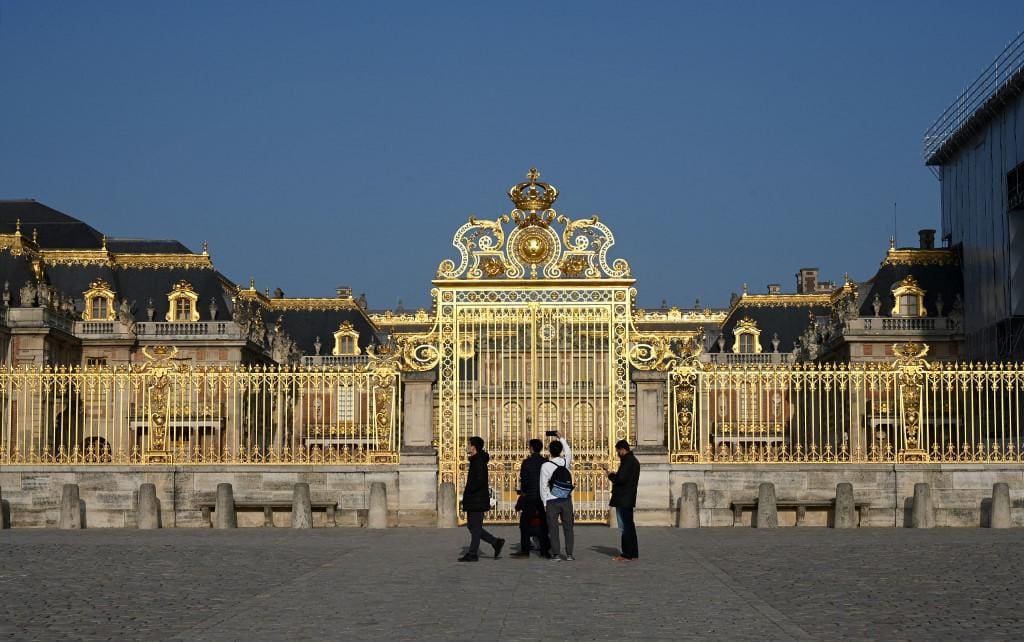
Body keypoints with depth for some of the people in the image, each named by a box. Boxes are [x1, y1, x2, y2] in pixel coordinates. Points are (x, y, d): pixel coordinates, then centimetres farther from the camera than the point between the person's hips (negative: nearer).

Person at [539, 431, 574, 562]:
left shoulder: (546, 466, -11)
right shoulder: (565, 462, -1)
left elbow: (543, 486, -8)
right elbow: (568, 452, 23)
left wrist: (545, 502, 1)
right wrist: (561, 438, 30)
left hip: (552, 501, -3)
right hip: (566, 499, 3)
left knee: (553, 527, 3)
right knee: (568, 526, 8)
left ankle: (556, 554, 0)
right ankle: (569, 554, 6)